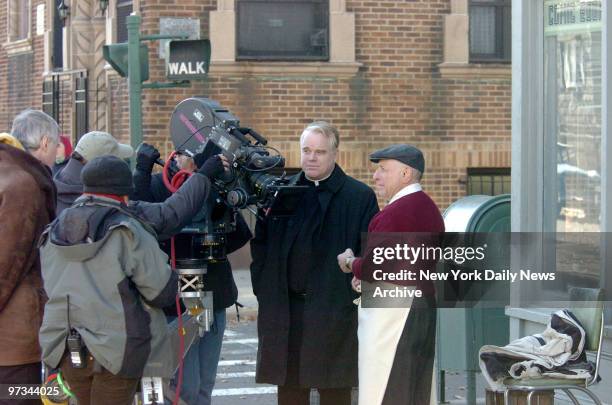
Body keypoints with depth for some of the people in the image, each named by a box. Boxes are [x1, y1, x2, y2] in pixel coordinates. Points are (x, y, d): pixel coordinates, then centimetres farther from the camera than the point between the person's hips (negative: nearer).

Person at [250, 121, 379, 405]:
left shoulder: (360, 196, 0)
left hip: (335, 310, -3)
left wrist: (357, 294, -8)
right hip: (284, 311, 3)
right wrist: (263, 288, 6)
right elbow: (260, 244, 15)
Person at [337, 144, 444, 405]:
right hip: (425, 305, 10)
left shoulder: (396, 212, -17)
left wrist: (350, 263, -1)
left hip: (390, 312, -10)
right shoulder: (431, 209, 14)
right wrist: (367, 277, 13)